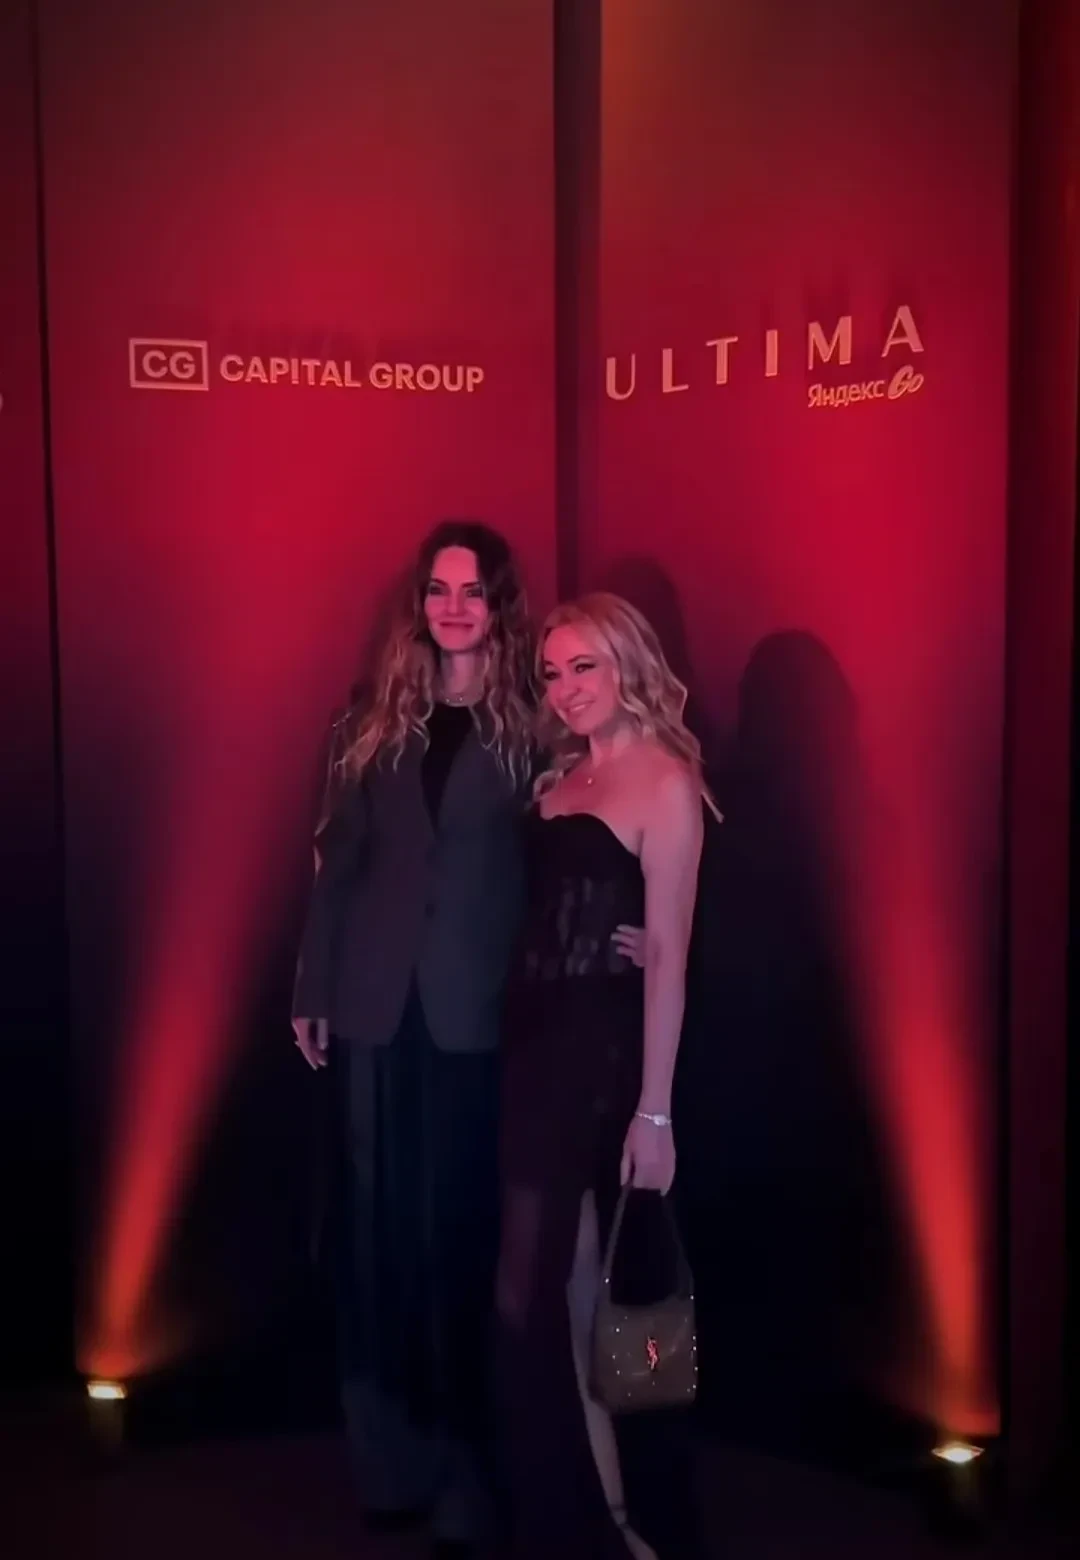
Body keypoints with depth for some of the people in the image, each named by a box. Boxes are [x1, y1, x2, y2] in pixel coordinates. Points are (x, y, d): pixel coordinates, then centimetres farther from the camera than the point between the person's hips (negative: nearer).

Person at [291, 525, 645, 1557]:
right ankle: (393, 1461, 26)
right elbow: (340, 855, 8)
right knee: (380, 1227, 10)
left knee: (464, 1230, 5)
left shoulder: (532, 720, -1)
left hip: (480, 1011, -3)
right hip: (377, 1005, 3)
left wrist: (622, 935, -23)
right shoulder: (383, 715, 8)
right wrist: (312, 989, 6)